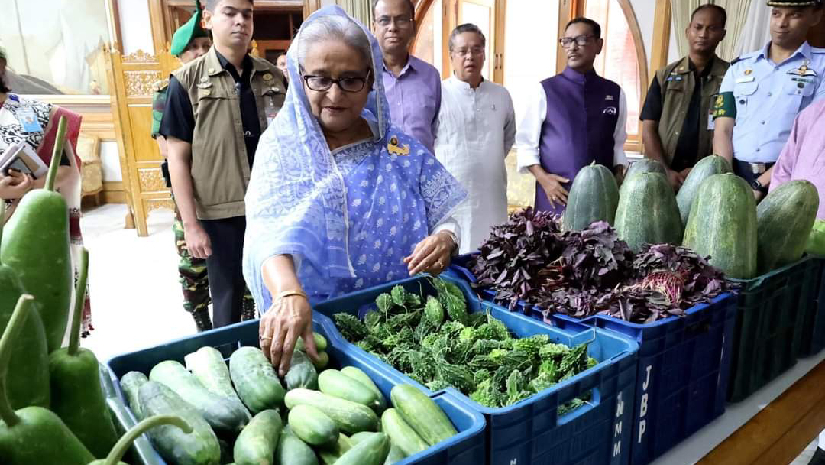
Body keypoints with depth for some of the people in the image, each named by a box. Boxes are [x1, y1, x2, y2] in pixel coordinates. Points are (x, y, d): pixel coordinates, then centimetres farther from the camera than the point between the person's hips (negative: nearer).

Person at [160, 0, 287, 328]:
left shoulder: (273, 76, 7)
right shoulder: (187, 81, -2)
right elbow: (177, 157, -5)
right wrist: (191, 224, -9)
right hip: (221, 212, -3)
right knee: (228, 297, 10)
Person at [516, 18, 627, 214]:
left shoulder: (614, 92, 8)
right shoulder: (546, 90, 0)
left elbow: (617, 143, 13)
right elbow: (526, 143, 0)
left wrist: (618, 176, -2)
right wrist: (543, 178, -12)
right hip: (557, 196, -2)